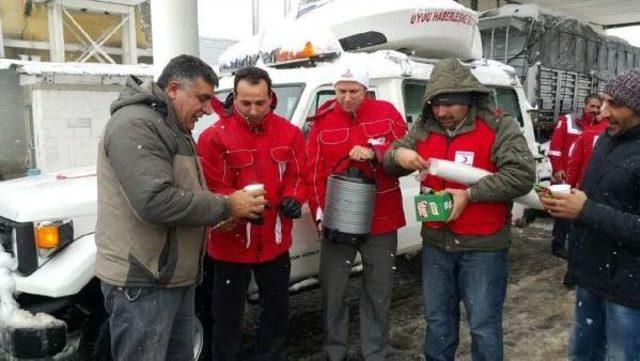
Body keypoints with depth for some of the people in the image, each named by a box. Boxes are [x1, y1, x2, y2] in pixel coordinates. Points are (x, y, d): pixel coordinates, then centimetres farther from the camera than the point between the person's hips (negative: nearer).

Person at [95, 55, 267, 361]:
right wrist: (227, 206, -19)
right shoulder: (135, 124, -17)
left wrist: (229, 209, 5)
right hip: (142, 282, -10)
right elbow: (155, 201, -28)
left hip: (176, 277, 10)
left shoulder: (174, 129, 16)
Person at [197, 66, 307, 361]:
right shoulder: (214, 137, -12)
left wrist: (293, 200, -17)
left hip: (275, 242, 4)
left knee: (277, 312, 20)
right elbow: (212, 188, -14)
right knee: (228, 317, 13)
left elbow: (298, 176, 3)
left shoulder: (289, 133, 1)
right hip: (231, 243, -3)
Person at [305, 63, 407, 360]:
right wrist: (320, 213, -12)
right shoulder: (323, 121, -1)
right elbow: (314, 172, -3)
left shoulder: (386, 113, -1)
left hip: (381, 221, 0)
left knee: (378, 293, 14)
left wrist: (375, 153, -22)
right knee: (332, 290, 11)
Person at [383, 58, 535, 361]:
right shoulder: (424, 128, 4)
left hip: (483, 246, -4)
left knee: (484, 325, 7)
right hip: (435, 242, 5)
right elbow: (390, 162, 9)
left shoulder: (498, 127, -11)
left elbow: (522, 174, -20)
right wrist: (398, 155, -16)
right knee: (437, 318, 20)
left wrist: (469, 194, -24)